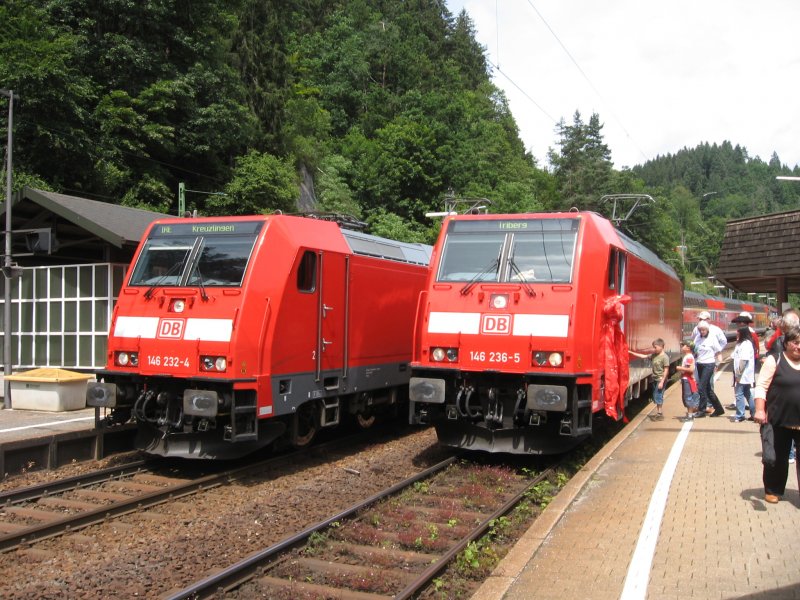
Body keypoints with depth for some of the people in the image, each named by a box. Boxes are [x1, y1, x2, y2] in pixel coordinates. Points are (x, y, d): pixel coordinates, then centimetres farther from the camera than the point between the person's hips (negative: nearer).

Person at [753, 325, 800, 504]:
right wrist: (760, 410, -19)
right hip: (779, 420, -3)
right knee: (777, 457, 10)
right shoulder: (774, 361, -4)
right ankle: (773, 490, 27)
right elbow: (761, 387, -9)